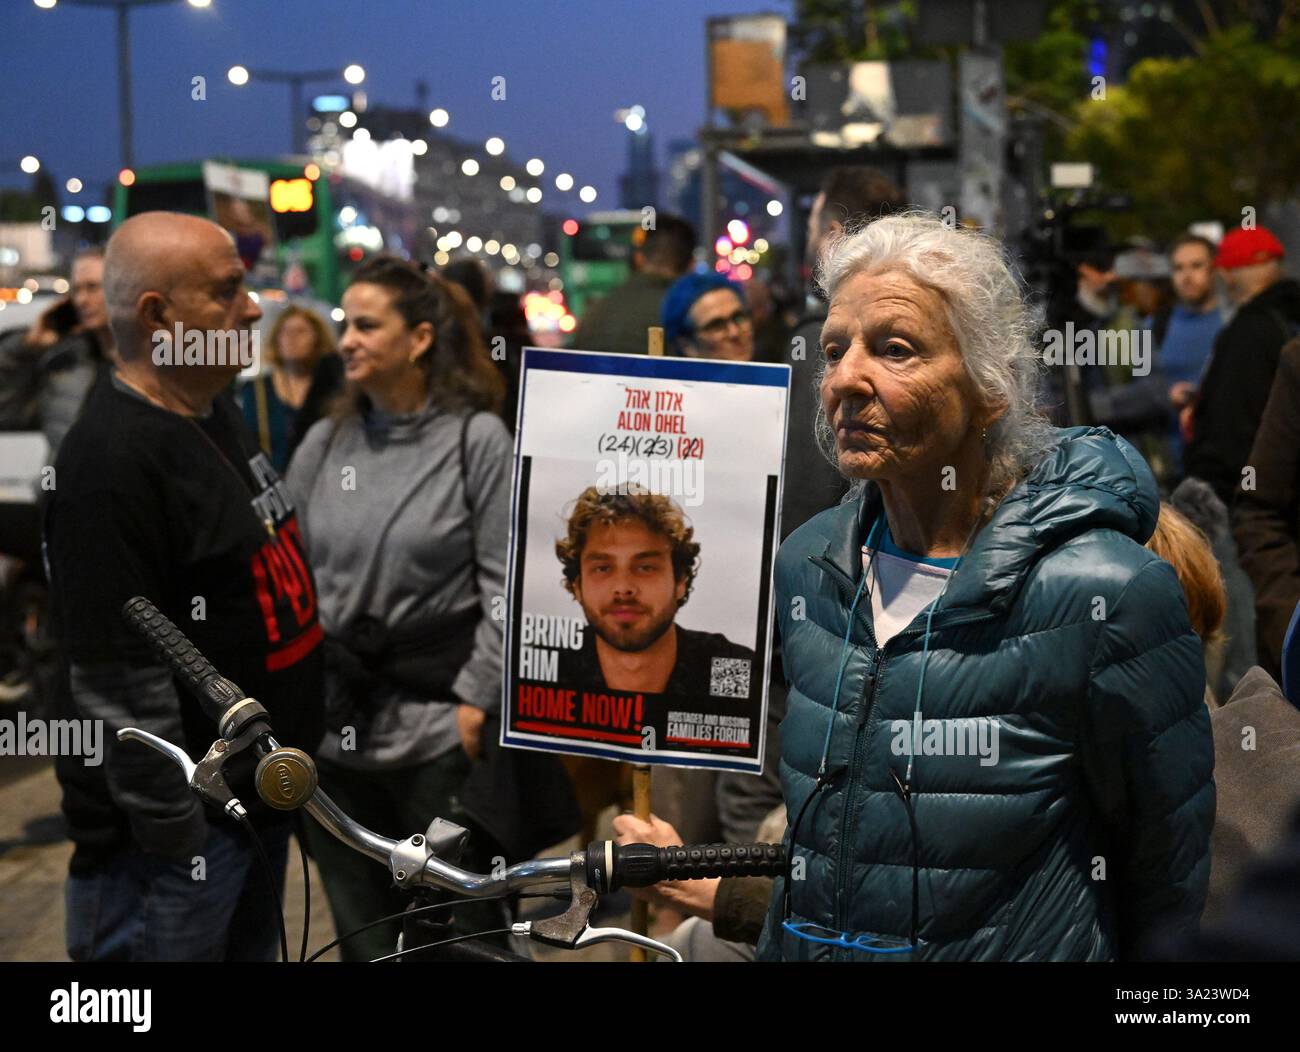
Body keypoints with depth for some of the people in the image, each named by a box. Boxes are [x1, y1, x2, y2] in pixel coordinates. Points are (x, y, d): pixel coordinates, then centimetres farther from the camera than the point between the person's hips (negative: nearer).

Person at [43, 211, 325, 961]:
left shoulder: (218, 415, 8)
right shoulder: (112, 461, -22)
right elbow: (118, 679, -23)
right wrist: (174, 833, -19)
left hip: (258, 790, 9)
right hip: (178, 828, -9)